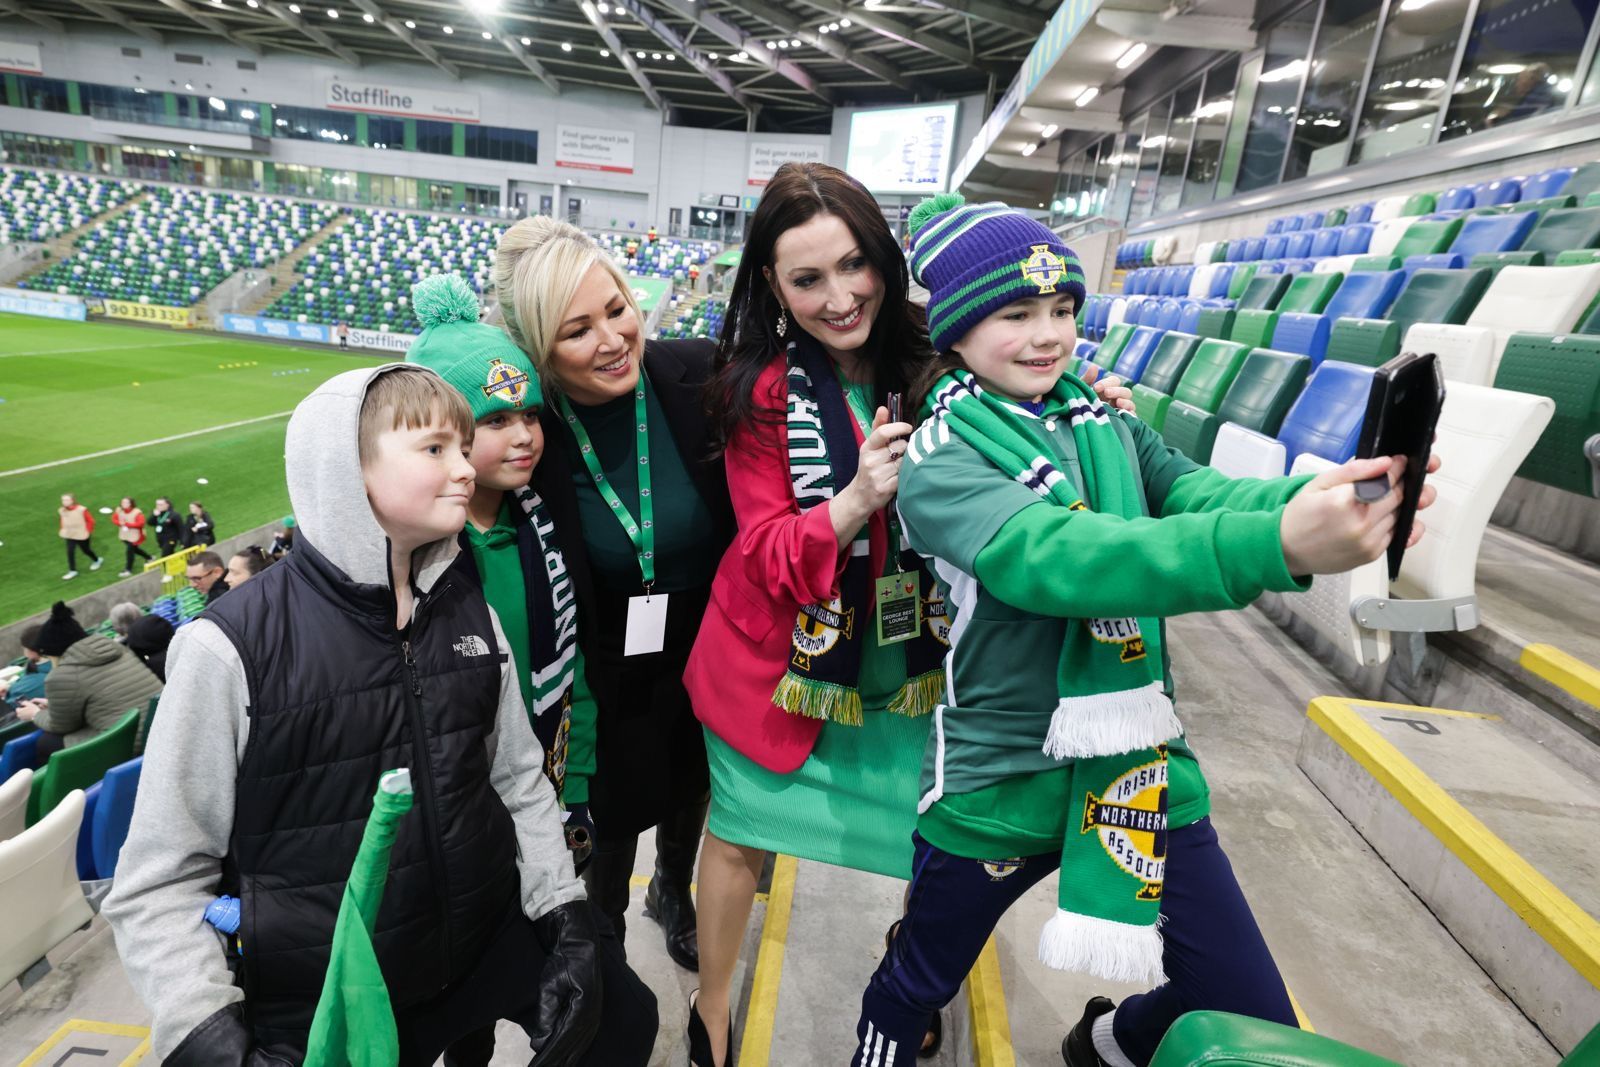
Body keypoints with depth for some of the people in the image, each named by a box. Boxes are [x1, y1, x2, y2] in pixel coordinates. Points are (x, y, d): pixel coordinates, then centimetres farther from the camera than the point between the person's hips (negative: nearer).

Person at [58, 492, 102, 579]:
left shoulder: (81, 510, -21)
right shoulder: (62, 511, -6)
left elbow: (90, 520, -12)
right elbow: (63, 521, 11)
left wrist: (88, 531, -12)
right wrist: (63, 530, 4)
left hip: (82, 535, -4)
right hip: (69, 535, 4)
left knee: (86, 550, 13)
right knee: (70, 552, -2)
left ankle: (97, 560, 43)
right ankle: (72, 571, 8)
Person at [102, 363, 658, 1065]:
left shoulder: (469, 612, -4)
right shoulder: (233, 648, -18)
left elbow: (520, 780, 3)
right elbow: (159, 883, -10)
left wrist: (566, 918, -3)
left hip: (492, 942, 5)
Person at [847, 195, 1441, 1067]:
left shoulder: (1106, 422, 3)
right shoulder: (938, 461, -16)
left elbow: (1196, 493, -12)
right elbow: (1055, 556, -33)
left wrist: (1330, 498, -33)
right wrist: (1278, 545, -43)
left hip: (1140, 762, 5)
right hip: (1002, 780, -4)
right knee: (919, 983, 21)